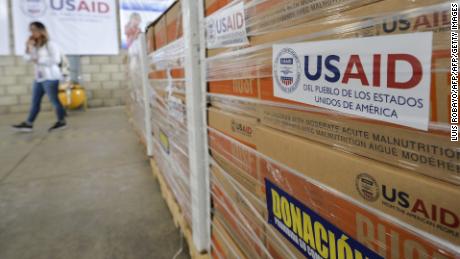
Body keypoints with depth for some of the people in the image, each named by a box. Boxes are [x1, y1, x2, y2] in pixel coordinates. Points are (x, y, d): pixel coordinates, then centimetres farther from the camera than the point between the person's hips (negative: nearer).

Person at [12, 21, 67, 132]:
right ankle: (28, 124, 10)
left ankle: (62, 122, 12)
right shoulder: (34, 45, 15)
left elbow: (56, 59, -17)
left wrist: (39, 60, -15)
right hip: (39, 78, 8)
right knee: (35, 101, 7)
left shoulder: (50, 44, -8)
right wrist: (29, 47, -3)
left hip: (50, 78, -7)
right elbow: (28, 58, 10)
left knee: (54, 100, 0)